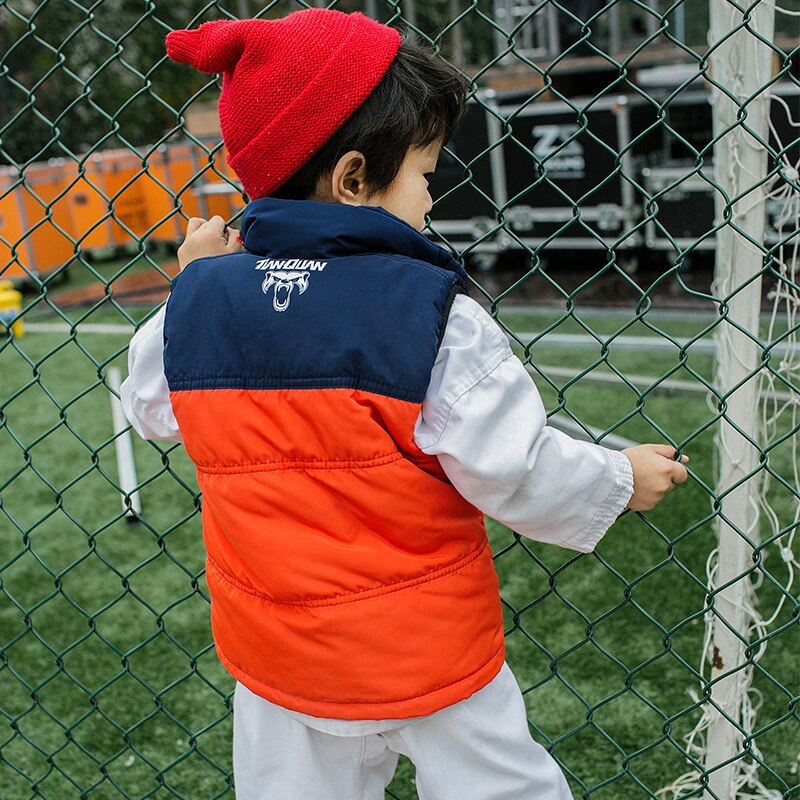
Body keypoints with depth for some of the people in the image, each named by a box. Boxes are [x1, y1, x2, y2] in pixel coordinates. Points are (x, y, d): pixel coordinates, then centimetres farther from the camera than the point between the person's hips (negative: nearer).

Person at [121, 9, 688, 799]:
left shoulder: (199, 300, -8)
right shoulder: (434, 316, -22)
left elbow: (152, 410, 10)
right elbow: (517, 473, -19)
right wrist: (620, 478, -1)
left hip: (276, 658, 5)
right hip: (427, 651, -4)